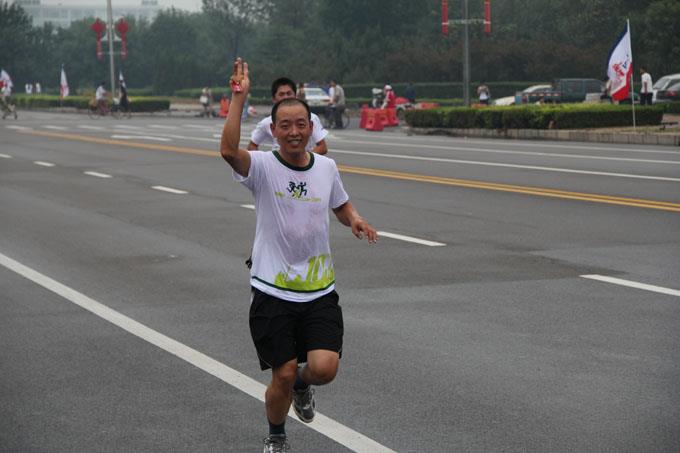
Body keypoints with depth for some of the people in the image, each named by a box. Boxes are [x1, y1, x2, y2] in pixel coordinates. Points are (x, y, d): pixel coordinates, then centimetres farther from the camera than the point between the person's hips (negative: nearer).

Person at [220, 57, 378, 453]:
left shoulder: (327, 167, 4)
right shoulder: (262, 166, -9)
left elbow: (342, 204, 23)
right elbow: (229, 150, -31)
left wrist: (355, 219, 0)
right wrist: (239, 96, -34)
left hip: (320, 290, 3)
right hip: (273, 291, -3)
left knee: (324, 368, -13)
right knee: (283, 374, 0)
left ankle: (302, 384, 26)